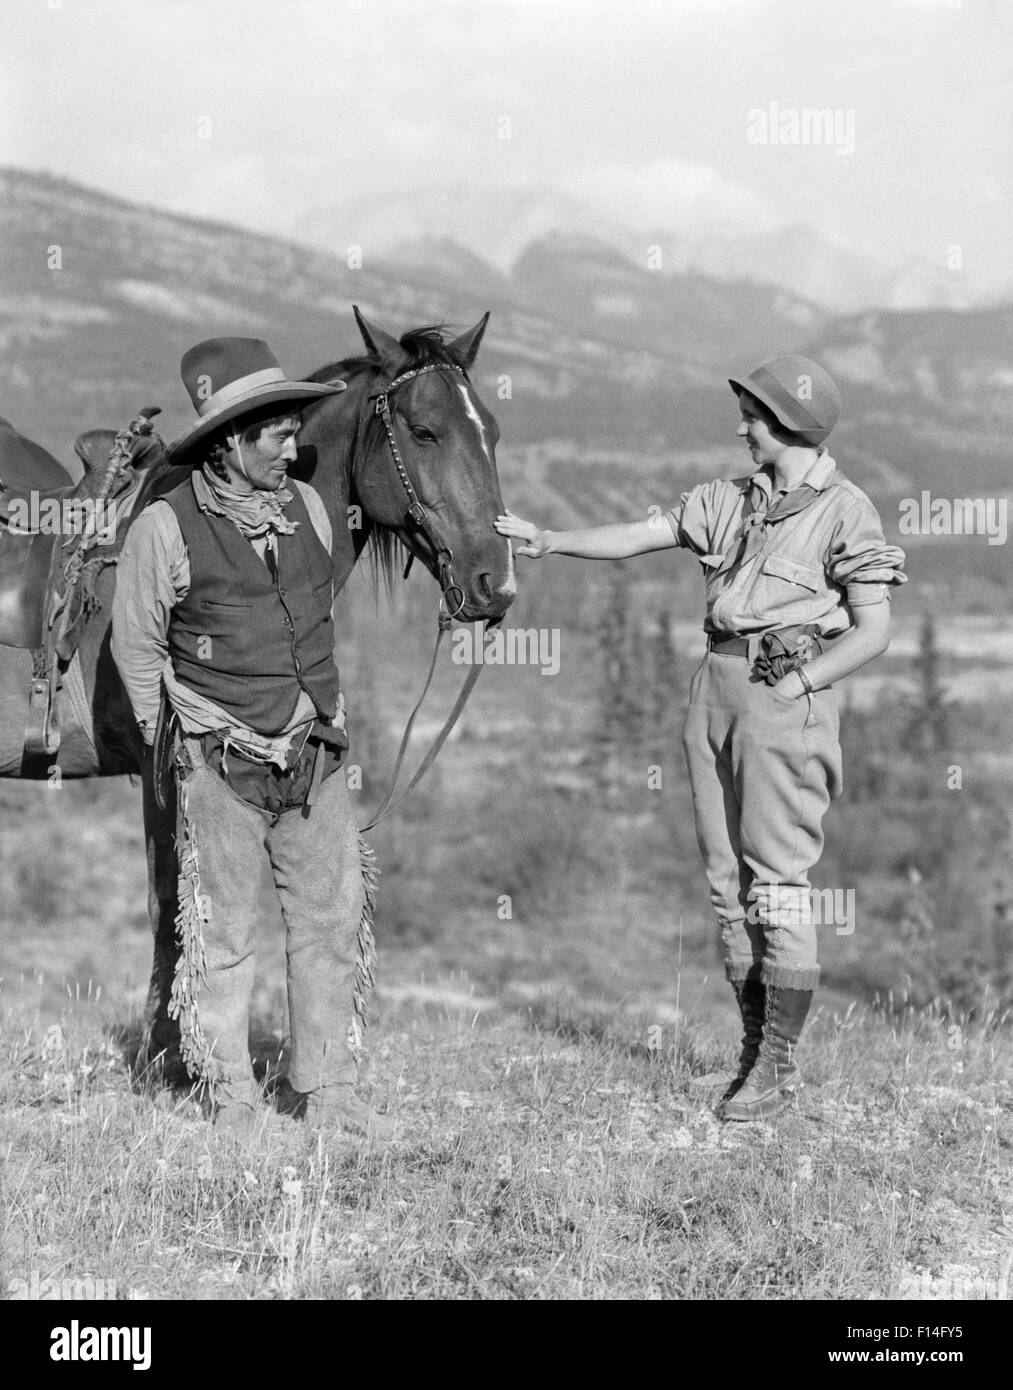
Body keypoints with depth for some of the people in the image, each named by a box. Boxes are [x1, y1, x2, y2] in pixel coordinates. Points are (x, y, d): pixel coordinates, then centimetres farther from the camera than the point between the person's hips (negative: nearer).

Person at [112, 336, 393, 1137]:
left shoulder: (306, 506, 4)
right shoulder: (165, 528, -12)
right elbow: (137, 645, -2)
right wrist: (172, 740, 1)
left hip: (316, 755, 5)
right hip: (222, 766, -5)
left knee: (332, 921, 7)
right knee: (225, 935, 4)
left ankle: (329, 1093, 17)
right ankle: (231, 1099, 15)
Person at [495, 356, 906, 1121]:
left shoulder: (845, 511, -6)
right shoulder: (732, 499, 12)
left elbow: (872, 632, -8)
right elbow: (639, 536, 15)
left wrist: (792, 685, -13)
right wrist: (549, 541, 6)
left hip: (787, 696, -7)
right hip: (715, 686, 7)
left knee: (777, 879, -7)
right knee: (728, 881, 7)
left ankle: (778, 1062, -2)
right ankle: (757, 1050, 14)